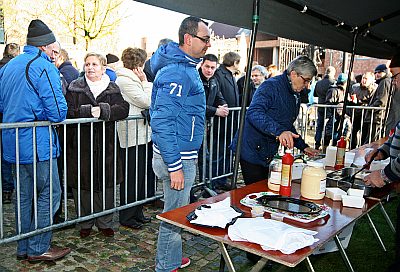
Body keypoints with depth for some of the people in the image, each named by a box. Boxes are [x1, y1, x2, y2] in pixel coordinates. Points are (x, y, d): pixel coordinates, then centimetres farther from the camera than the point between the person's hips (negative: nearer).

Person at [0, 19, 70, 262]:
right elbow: (58, 112, -18)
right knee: (49, 194, 2)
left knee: (24, 196, 16)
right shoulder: (45, 67, -13)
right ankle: (38, 249, 9)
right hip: (38, 144, -9)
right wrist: (55, 117, 3)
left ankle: (24, 248, 26)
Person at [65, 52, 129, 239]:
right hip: (80, 145, 0)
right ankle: (85, 224, 23)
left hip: (106, 146, 1)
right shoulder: (75, 87, 5)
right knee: (82, 185, 6)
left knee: (105, 185, 7)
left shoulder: (112, 89, 7)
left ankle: (105, 223, 24)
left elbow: (123, 109, -9)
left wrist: (102, 110, -20)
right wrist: (88, 111, -20)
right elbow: (68, 111, -8)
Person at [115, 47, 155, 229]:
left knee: (141, 175, 15)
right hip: (132, 136, -10)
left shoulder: (130, 79, 18)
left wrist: (144, 82, 10)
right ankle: (127, 217, 13)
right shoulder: (125, 81, -13)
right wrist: (145, 82, -7)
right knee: (132, 177, -1)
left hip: (141, 134, 10)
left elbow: (147, 102, 19)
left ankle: (137, 213, 27)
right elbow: (147, 101, -15)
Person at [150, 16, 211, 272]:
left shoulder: (186, 67, 12)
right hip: (178, 158, -10)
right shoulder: (177, 72, -21)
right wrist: (174, 167, -24)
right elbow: (162, 122, -26)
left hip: (182, 155, 10)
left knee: (177, 211, 22)